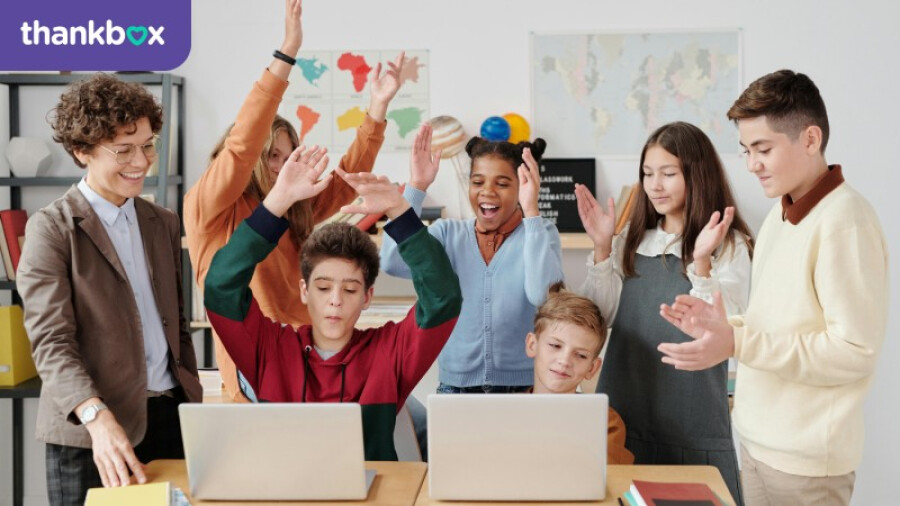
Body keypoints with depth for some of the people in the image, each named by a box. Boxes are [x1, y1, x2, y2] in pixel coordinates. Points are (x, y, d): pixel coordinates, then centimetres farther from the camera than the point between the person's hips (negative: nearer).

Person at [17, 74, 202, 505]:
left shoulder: (163, 223, 12)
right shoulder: (52, 228, -6)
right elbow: (50, 341, -14)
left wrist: (194, 403, 12)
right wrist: (99, 419, -27)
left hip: (171, 416, 5)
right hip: (88, 432, -5)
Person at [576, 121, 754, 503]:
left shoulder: (729, 246, -5)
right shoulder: (631, 241, 8)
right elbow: (600, 317, 2)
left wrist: (701, 261, -25)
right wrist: (602, 247, -7)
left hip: (692, 421, -4)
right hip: (623, 414, 4)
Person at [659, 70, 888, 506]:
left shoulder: (845, 222, -17)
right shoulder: (781, 215, 9)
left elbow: (856, 352, -21)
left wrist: (737, 343, -24)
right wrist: (723, 326, -2)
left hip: (805, 457, -7)